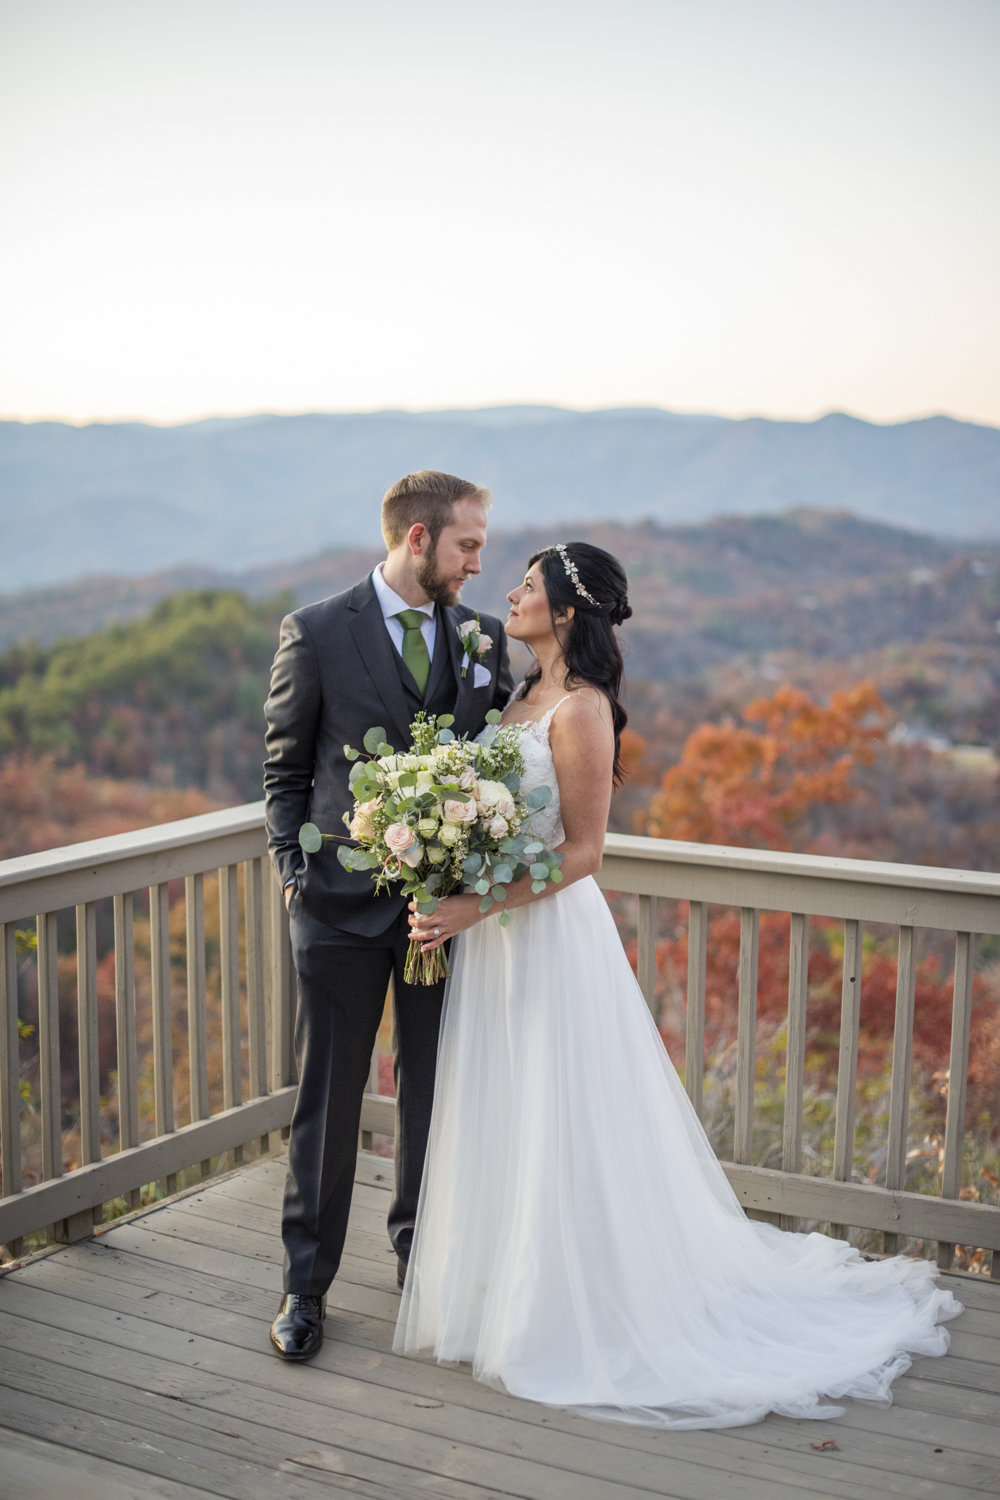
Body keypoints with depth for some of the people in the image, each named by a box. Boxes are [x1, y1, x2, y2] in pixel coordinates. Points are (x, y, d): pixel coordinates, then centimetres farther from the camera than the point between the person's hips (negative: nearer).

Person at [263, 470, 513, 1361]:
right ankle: (308, 1283, 18)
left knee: (434, 1090, 13)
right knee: (329, 1096, 5)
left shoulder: (484, 638, 6)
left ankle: (421, 1254, 31)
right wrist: (293, 869, -5)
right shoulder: (318, 633, -4)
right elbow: (286, 768, 3)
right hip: (344, 900, -3)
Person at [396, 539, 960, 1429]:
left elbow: (582, 849, -19)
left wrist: (476, 907, -24)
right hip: (494, 933, 9)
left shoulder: (581, 709, -17)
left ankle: (568, 1319, 17)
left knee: (558, 1134, 3)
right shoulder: (523, 695, 9)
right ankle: (506, 1284, 34)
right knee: (501, 1127, 18)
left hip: (550, 935, -9)